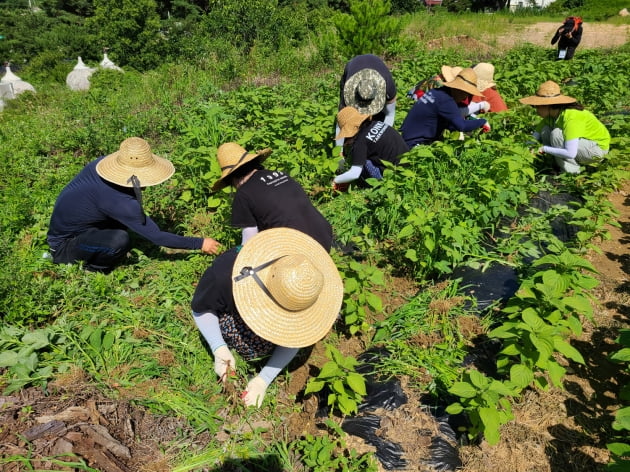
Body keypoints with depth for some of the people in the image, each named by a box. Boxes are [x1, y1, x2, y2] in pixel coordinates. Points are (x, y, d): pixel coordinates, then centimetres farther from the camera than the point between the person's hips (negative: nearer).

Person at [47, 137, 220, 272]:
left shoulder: (101, 162, -14)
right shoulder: (117, 200, -35)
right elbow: (156, 237, -28)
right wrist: (199, 243, -21)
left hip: (65, 224, 9)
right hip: (63, 245, -9)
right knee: (120, 240, -33)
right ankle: (92, 269, -2)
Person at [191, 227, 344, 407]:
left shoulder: (300, 290, -33)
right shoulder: (223, 276, -43)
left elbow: (294, 338, -20)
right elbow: (200, 308, -21)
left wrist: (264, 379, -27)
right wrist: (219, 348, -35)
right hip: (229, 310, -2)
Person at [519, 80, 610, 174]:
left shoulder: (570, 118, -33)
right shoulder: (550, 114, -8)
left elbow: (570, 153, -40)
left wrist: (545, 149, -30)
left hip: (598, 146, -8)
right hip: (581, 142, 8)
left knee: (556, 134, -28)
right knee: (545, 131, -8)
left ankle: (573, 171, -15)